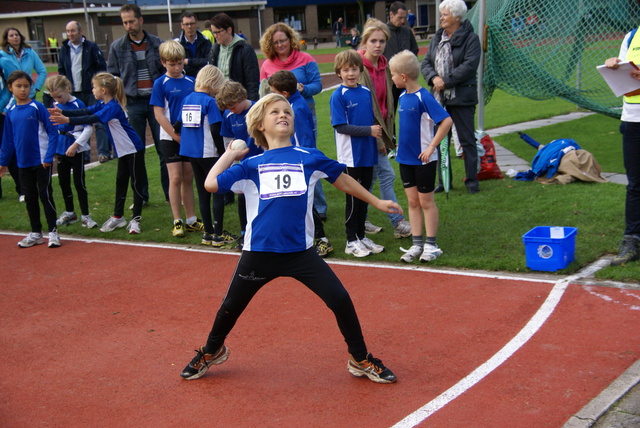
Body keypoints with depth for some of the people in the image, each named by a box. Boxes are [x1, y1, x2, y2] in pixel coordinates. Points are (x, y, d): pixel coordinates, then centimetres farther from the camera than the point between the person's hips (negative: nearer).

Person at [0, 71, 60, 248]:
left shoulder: (37, 107, -10)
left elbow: (52, 132, -10)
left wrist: (49, 156, -16)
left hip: (41, 161, -5)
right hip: (23, 163, 5)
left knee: (45, 195, 0)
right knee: (30, 197, 12)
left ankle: (53, 232, 9)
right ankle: (36, 233, 23)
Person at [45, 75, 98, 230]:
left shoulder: (78, 104, -13)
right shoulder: (55, 105, 5)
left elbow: (88, 128, -15)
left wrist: (75, 145, -18)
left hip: (76, 150, -6)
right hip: (60, 149, 6)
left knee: (79, 182, -2)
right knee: (63, 182, 13)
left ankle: (85, 216, 7)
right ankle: (69, 213, 27)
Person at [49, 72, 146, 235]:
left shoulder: (113, 107, -22)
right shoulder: (102, 104, 8)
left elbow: (92, 119, -29)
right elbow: (85, 111, 3)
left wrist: (68, 120, -32)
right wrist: (62, 112, -6)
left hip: (133, 149, -10)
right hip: (123, 151, 10)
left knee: (135, 183, -2)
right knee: (121, 182, 14)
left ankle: (136, 220, 3)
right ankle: (117, 217, 22)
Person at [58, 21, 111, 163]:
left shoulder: (91, 47, -1)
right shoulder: (64, 49, 11)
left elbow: (102, 66, 0)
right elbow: (61, 70, 20)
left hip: (91, 92, -4)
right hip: (74, 93, 4)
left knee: (99, 122, -7)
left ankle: (104, 152, -4)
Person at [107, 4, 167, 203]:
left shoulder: (157, 43, 3)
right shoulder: (117, 47, 3)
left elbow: (167, 72, 7)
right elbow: (112, 77, 6)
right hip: (133, 104, 1)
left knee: (164, 149, 1)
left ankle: (170, 194, 11)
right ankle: (141, 196, 16)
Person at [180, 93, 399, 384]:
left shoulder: (310, 159, 5)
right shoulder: (251, 165, 5)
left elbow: (344, 182, 19)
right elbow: (211, 184, -5)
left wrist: (376, 202, 25)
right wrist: (230, 154, 7)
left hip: (301, 252, 0)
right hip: (259, 253, 0)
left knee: (341, 301, -7)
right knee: (230, 307, 13)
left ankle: (361, 360, 15)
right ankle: (211, 352, 43)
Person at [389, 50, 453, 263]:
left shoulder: (423, 97, -19)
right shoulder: (402, 96, 4)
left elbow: (447, 121, -23)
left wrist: (431, 147, -22)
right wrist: (401, 144, 13)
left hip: (424, 159, -7)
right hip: (405, 158, 7)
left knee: (426, 201, 5)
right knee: (412, 201, 11)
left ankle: (431, 245, 16)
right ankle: (416, 245, 19)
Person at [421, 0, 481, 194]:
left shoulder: (470, 39, -8)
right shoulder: (437, 38, 12)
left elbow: (469, 66, -17)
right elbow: (426, 62, 9)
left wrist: (446, 81, -18)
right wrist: (433, 78, -11)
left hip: (462, 98, -6)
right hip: (439, 98, 6)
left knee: (467, 141, 2)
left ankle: (471, 180, 12)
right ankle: (443, 180, 22)